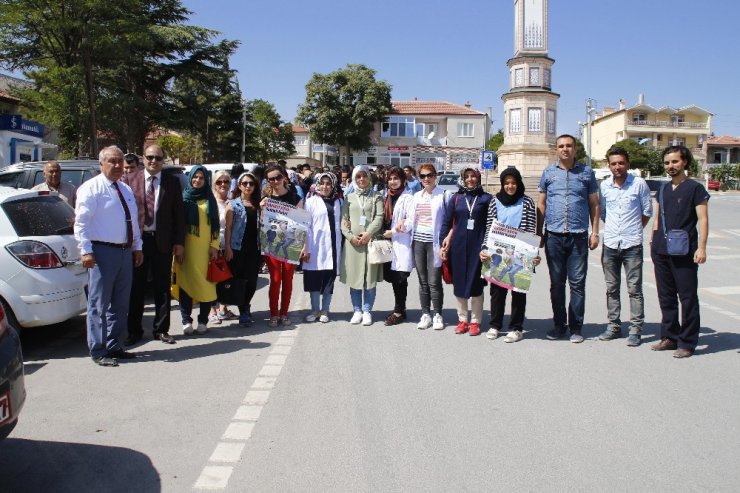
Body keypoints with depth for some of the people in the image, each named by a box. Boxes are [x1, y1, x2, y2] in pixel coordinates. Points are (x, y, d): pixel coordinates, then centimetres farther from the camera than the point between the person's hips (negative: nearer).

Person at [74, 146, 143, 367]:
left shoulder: (126, 189, 17)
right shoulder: (91, 188, -5)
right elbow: (81, 223, -11)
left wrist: (137, 247, 16)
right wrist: (86, 251, -18)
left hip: (126, 252, 8)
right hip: (102, 252, -7)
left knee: (120, 304, 13)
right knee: (99, 305, -2)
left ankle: (113, 346, 24)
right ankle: (98, 351, 5)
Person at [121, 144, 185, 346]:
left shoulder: (172, 182, 5)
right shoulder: (129, 180, 3)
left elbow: (178, 214, 4)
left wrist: (179, 242, -1)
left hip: (162, 241, 1)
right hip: (136, 239, 0)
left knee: (162, 288, 7)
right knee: (135, 288, 7)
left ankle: (161, 329, 18)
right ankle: (134, 331, 18)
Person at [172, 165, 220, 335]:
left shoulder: (210, 200, 10)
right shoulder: (184, 198, 6)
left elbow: (216, 225, 8)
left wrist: (215, 246, -2)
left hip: (206, 249, 1)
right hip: (187, 248, -1)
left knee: (206, 284, 0)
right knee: (186, 282, -2)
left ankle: (203, 321, 9)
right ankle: (187, 321, 6)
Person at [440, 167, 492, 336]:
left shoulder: (486, 199, 3)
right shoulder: (455, 198, 8)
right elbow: (446, 222, 8)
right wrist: (444, 244, 2)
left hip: (478, 246, -2)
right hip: (458, 246, 2)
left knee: (476, 283, 1)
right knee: (459, 282, 6)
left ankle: (475, 321, 12)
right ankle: (462, 319, 18)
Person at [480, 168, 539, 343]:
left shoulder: (527, 202, 1)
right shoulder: (495, 202, 7)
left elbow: (532, 230, -1)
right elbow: (489, 228, 6)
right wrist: (484, 248, -7)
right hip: (498, 254, 2)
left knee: (518, 290, 6)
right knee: (497, 289, 7)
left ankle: (516, 328, 15)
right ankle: (495, 325, 21)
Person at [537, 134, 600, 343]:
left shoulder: (586, 172, 7)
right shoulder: (548, 172, 9)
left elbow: (594, 204, 9)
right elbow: (541, 204, 12)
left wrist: (595, 232, 1)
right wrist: (538, 233, 8)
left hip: (578, 236, -1)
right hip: (553, 236, 1)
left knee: (577, 283, 1)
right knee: (556, 283, 8)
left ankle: (576, 327, 10)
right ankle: (559, 325, 18)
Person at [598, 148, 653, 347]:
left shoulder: (639, 184, -3)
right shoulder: (604, 186, 5)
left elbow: (647, 211, 5)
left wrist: (634, 230, 9)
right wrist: (613, 229, 13)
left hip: (632, 245, -3)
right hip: (610, 244, 3)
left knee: (634, 289, -1)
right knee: (611, 288, 10)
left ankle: (635, 329, 5)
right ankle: (613, 326, 20)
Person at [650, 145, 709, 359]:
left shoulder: (695, 188, -3)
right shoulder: (663, 189, 15)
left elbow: (703, 219, -8)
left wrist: (701, 247, -17)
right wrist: (653, 242, 16)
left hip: (684, 253, -6)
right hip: (661, 251, 6)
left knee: (688, 298, -1)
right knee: (666, 297, 12)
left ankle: (687, 342, 5)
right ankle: (670, 337, 23)